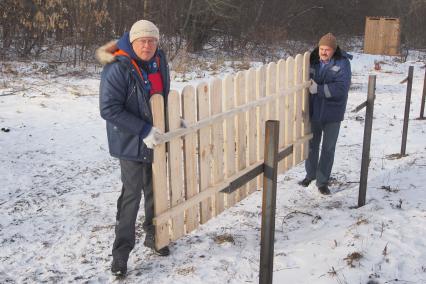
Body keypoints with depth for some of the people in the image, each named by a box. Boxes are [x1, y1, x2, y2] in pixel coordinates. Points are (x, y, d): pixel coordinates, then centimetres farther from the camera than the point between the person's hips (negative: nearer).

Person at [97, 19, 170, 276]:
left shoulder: (159, 60, 2)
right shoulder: (118, 68, -21)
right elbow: (109, 109, -24)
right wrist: (143, 131, -27)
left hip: (156, 137, 7)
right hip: (131, 141, -7)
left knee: (155, 188, 17)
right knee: (132, 193, -5)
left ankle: (153, 234, 37)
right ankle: (122, 251, 9)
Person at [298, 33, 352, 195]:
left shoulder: (342, 63, -11)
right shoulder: (313, 61, -1)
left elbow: (341, 88, -22)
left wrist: (318, 89, -27)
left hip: (332, 114, -3)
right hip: (313, 111, 3)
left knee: (328, 148, 7)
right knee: (312, 145, 17)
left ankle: (322, 182, 19)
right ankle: (310, 174, 36)